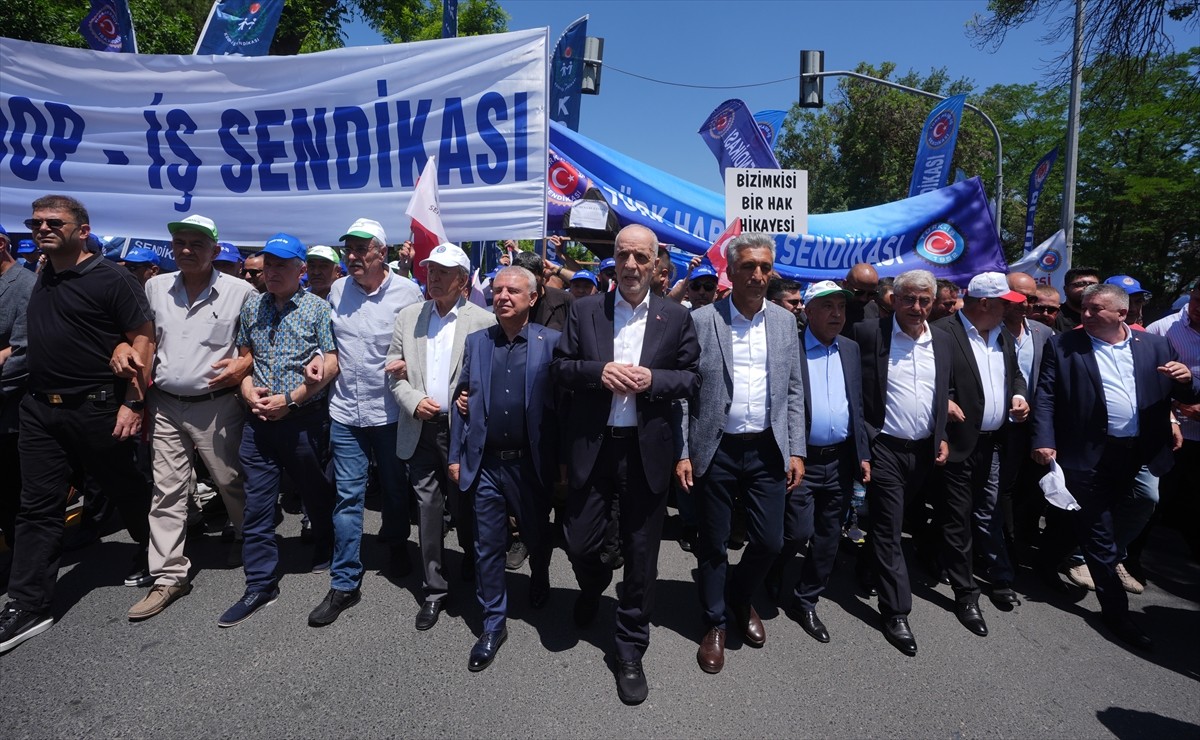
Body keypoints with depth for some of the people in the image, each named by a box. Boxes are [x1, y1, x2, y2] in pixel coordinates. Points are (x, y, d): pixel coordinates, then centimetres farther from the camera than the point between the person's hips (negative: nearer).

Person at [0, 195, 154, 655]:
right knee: (37, 508, 7)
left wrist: (133, 402, -18)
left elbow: (142, 339, -14)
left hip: (97, 409, -6)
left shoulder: (111, 279, -10)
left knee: (125, 488, 10)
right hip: (40, 409, 6)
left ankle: (152, 553, 33)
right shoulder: (39, 278, 12)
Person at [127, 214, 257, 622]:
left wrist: (245, 363, -16)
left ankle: (248, 538, 35)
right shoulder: (155, 287, 6)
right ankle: (169, 577, 14)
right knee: (167, 491, 6)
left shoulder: (239, 291, -7)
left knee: (231, 481, 8)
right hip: (164, 405, 4)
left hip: (216, 406, -4)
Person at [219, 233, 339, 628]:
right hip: (258, 419, 4)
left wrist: (289, 399, -15)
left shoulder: (317, 308, -5)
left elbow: (331, 364, -10)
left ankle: (326, 548, 41)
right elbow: (244, 355, 17)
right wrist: (247, 388, -3)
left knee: (315, 491, 14)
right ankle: (261, 584, 17)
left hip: (304, 418, -4)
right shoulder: (252, 307, 8)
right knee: (257, 503, 6)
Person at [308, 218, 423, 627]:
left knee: (395, 489, 15)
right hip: (345, 410, 2)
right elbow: (330, 343, 17)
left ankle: (396, 546, 41)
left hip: (390, 409, -2)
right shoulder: (337, 290, 5)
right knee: (348, 496, 5)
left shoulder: (406, 291, -6)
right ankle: (345, 583, 15)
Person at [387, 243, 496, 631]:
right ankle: (434, 589, 23)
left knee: (464, 506, 10)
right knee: (428, 508, 8)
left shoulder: (483, 320, -4)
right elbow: (394, 371, 9)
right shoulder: (408, 316, 8)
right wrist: (414, 401, -6)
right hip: (421, 428, 3)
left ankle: (472, 566, 39)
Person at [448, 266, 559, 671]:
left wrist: (563, 460, -8)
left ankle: (540, 578, 51)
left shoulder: (551, 342, -6)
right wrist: (456, 455, 5)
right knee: (488, 546, 9)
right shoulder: (476, 342, 4)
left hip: (532, 462, -2)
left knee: (537, 536, 19)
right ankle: (493, 625, 26)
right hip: (486, 462, 2)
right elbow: (463, 401, 7)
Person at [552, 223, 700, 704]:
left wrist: (653, 379, -15)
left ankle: (631, 652, 30)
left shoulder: (676, 317, 3)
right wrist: (599, 370, -14)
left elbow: (693, 378, 3)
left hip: (647, 451, 0)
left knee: (641, 555, 9)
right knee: (579, 545, 9)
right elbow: (559, 367, 4)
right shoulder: (584, 311, 4)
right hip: (591, 447, 1)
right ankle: (593, 586, 48)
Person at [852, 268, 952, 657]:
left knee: (888, 525, 18)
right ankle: (896, 612, 8)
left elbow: (947, 393, 16)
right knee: (888, 530, -1)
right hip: (885, 449, -5)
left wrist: (943, 437, 8)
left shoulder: (944, 341, 7)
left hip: (925, 450, 5)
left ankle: (871, 567, 40)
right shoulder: (868, 333, -9)